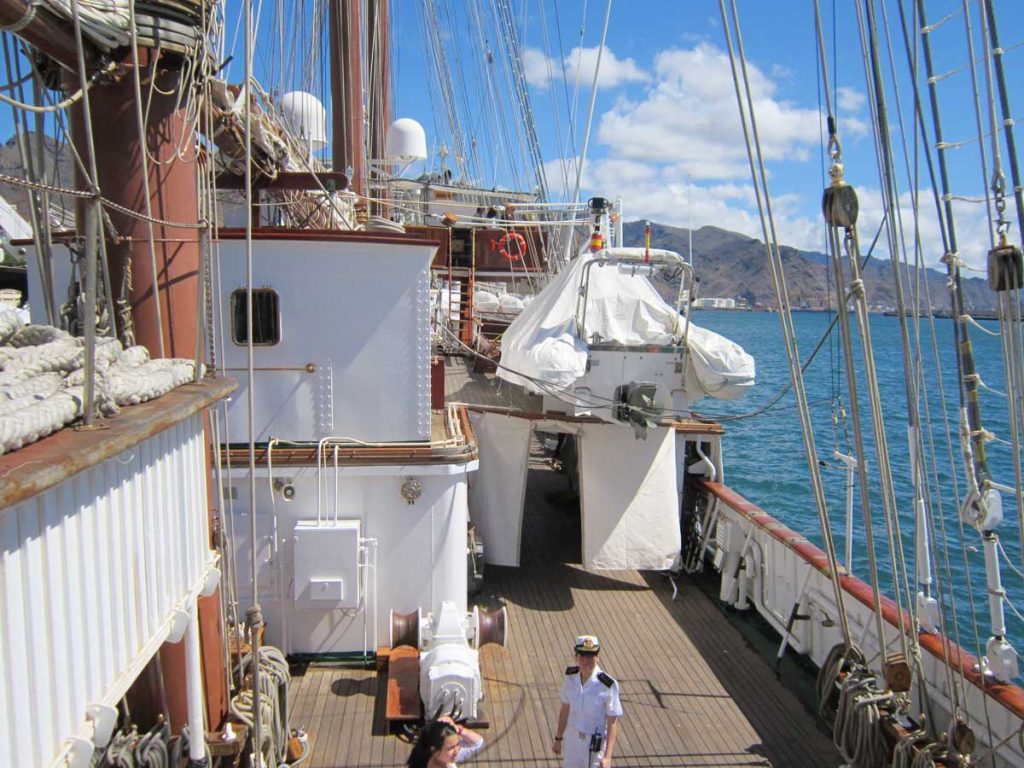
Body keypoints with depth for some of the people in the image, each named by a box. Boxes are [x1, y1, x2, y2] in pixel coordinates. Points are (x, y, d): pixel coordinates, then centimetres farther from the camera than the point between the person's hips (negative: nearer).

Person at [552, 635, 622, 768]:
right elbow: (565, 709, 4)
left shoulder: (608, 686, -23)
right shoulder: (570, 677, -8)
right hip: (572, 740, 5)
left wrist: (607, 756, -21)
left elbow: (613, 724, -18)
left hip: (596, 745, -4)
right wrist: (558, 739, 10)